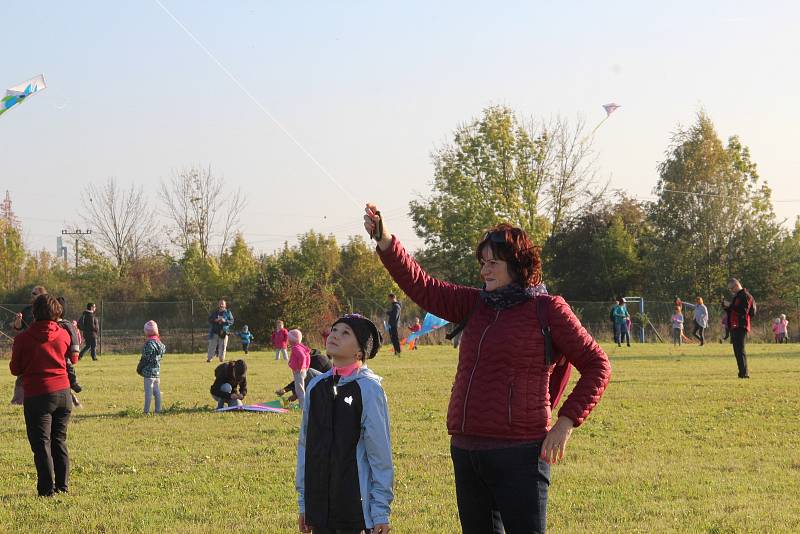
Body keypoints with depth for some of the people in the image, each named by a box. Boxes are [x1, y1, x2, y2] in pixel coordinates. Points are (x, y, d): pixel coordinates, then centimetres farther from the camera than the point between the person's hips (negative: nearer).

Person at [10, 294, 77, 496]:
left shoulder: (23, 338, -9)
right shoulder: (63, 334, -1)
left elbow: (15, 369, 0)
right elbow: (73, 359, 15)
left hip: (37, 396, -4)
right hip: (63, 393, 4)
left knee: (41, 443, 1)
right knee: (59, 441, 15)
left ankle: (47, 488, -2)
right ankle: (62, 485, 16)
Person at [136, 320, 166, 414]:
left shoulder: (149, 343, -18)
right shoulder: (159, 342, 7)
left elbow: (145, 358, -16)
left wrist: (139, 369, -4)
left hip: (149, 371, -8)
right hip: (157, 371, 8)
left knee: (148, 392, -5)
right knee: (157, 391, 12)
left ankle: (146, 410, -4)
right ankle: (158, 409, 14)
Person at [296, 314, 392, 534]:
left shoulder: (368, 388, -8)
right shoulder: (316, 386, 7)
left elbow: (380, 452, -8)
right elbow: (304, 445, 13)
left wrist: (381, 511, -9)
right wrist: (303, 502, 14)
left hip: (354, 503, -5)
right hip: (318, 504, 5)